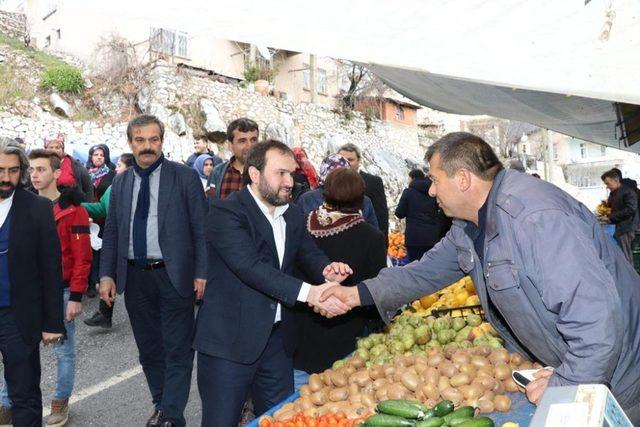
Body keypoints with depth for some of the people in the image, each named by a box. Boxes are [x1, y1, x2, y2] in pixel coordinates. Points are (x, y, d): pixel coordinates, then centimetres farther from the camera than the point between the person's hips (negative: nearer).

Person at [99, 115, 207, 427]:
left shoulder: (185, 177, -4)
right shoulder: (120, 182, 10)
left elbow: (201, 228, -5)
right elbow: (111, 232, 12)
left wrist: (202, 273, -11)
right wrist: (107, 274, 4)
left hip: (174, 276, -4)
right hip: (134, 276, 5)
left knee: (177, 350, 0)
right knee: (149, 350, 15)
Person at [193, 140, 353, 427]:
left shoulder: (293, 216, 9)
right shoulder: (225, 212, -15)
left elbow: (309, 254, 8)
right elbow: (251, 266, -26)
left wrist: (326, 271, -17)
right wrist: (307, 293, -34)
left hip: (277, 337, 7)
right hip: (229, 339, -6)